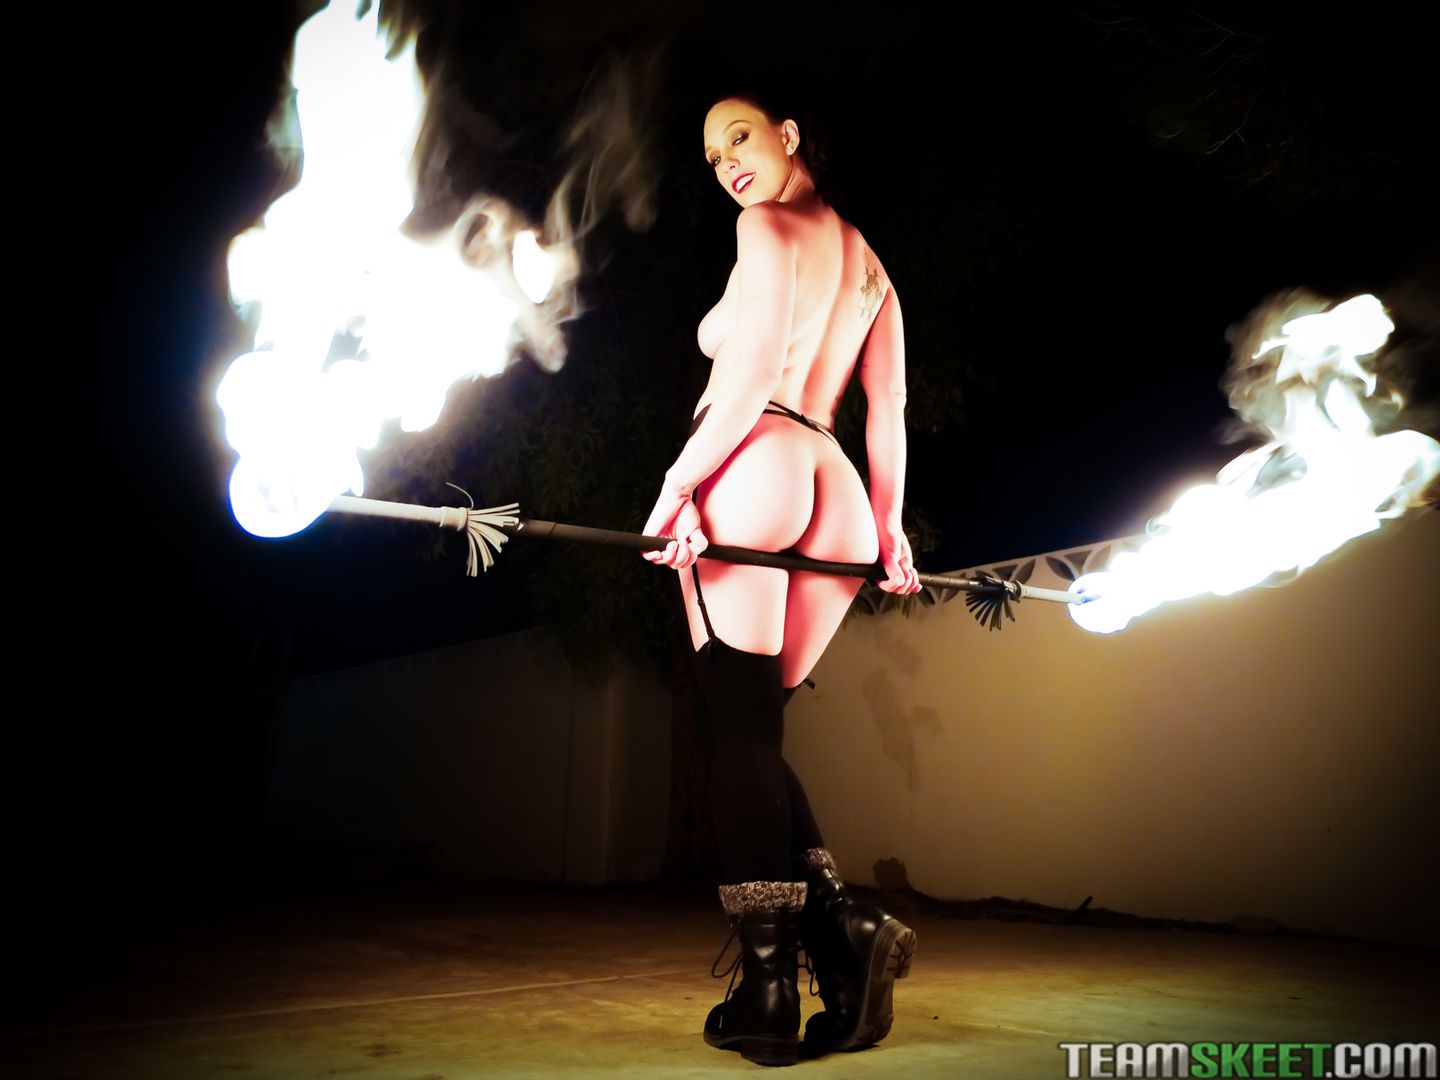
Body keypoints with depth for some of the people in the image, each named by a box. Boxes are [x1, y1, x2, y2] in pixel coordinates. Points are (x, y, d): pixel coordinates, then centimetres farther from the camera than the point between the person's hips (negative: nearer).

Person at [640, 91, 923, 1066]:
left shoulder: (768, 225, 8)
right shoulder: (867, 261, 29)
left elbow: (759, 365, -9)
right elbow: (888, 403, 20)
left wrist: (679, 479, -13)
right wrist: (889, 525, 16)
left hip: (750, 470, -7)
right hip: (835, 498, 7)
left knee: (740, 729, -8)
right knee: (758, 730, 10)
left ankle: (768, 994, -7)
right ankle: (844, 925, -4)